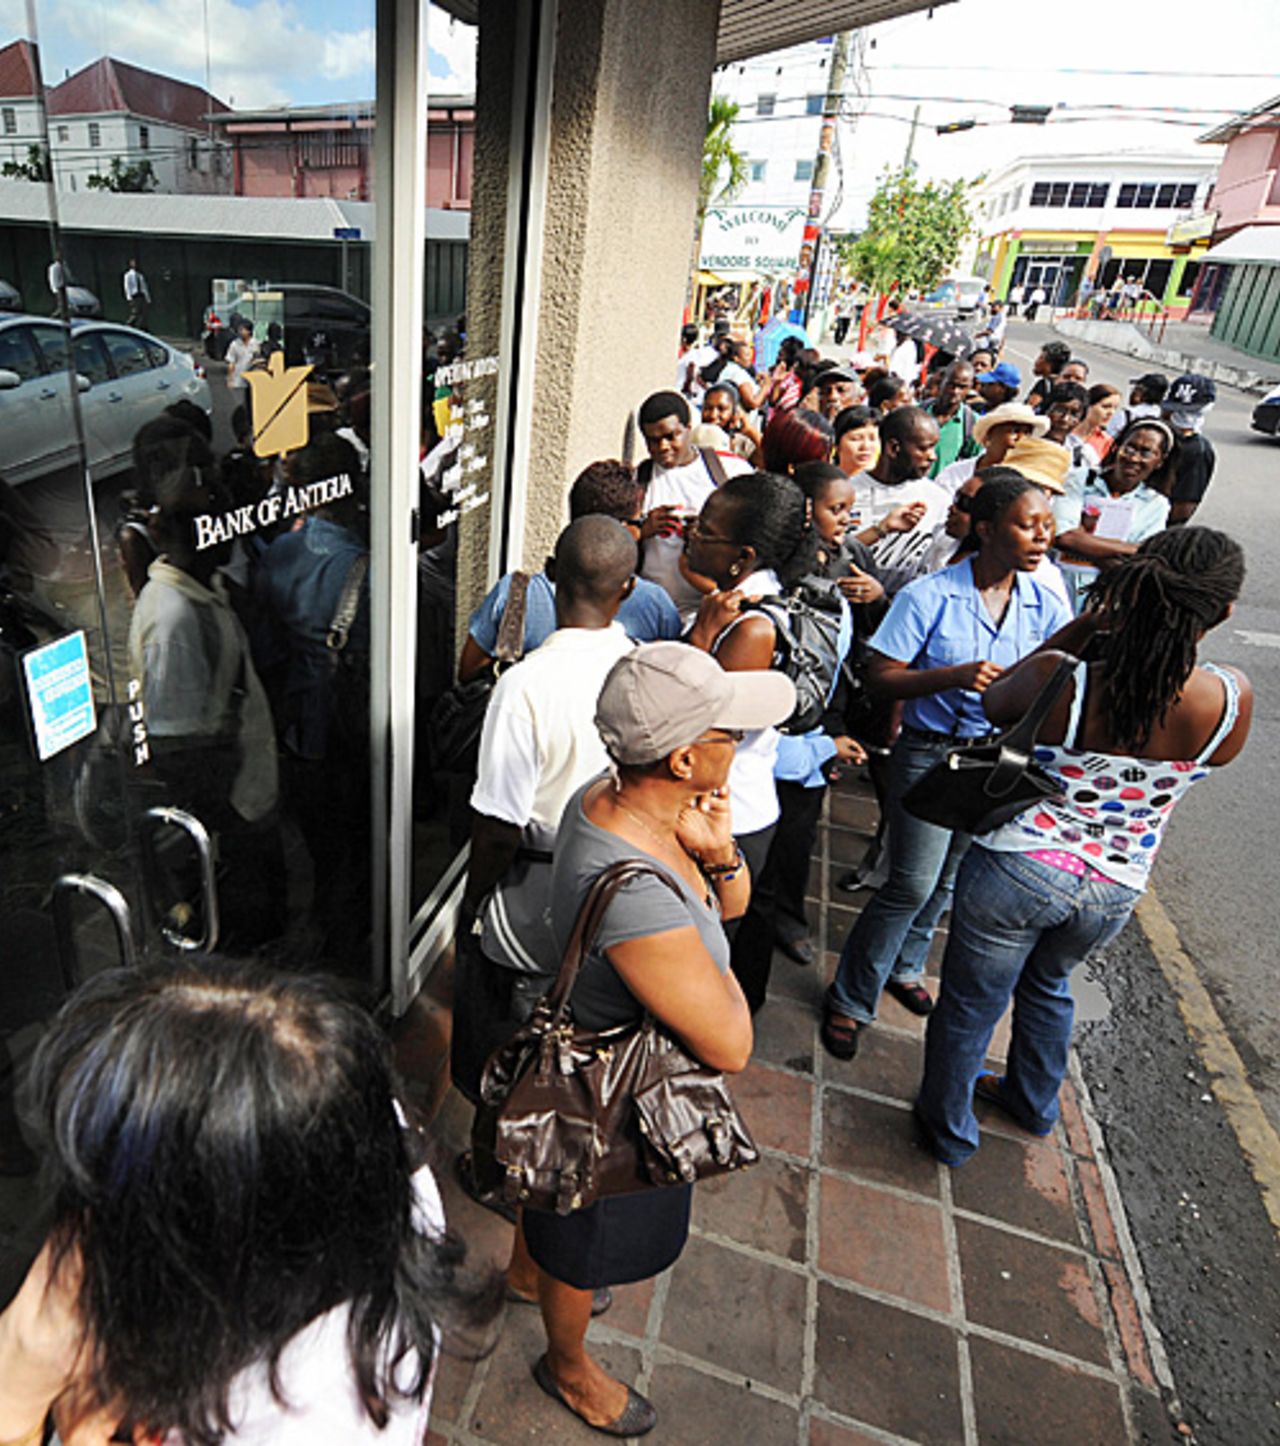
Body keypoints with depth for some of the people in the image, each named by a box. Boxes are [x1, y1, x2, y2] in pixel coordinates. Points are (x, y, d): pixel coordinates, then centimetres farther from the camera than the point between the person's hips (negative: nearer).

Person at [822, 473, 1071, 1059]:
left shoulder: (1045, 606, 1)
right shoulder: (928, 597, -13)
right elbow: (882, 676, -13)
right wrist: (955, 676, -27)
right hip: (930, 752, -5)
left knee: (946, 880, 17)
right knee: (913, 884, -6)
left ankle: (903, 966, 42)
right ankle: (850, 999, 13)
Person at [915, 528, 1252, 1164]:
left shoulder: (1060, 680, -24)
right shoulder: (1233, 700, -17)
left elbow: (992, 704, -1)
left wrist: (1077, 633, -4)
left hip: (1017, 872, -4)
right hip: (1114, 893, 4)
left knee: (969, 1004, 20)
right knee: (1048, 985, 34)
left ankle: (949, 1128, 43)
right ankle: (1034, 1102, 58)